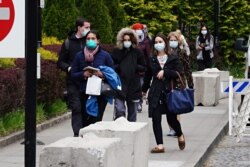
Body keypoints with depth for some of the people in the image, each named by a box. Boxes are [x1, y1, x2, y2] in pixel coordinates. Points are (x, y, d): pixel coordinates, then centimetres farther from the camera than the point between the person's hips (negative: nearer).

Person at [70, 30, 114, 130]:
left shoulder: (105, 56, 5)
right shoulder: (79, 55, 8)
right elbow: (73, 75, 9)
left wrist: (102, 74, -13)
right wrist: (83, 74, -11)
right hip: (84, 94, 2)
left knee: (96, 120, -9)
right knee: (85, 122, -1)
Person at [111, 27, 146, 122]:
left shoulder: (137, 52, 4)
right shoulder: (116, 52, 1)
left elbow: (144, 68, 8)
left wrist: (136, 67, -10)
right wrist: (117, 67, -16)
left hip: (134, 86, 2)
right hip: (119, 86, -2)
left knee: (132, 112, 13)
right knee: (119, 110, -14)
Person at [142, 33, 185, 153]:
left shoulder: (173, 59, 2)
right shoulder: (151, 60, 9)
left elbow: (179, 73, -9)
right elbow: (148, 76, 19)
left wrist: (165, 72, -16)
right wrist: (144, 89, 25)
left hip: (170, 91, -2)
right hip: (155, 92, 2)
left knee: (171, 118, 3)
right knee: (156, 119, -6)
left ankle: (180, 135, 34)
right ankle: (160, 145, -3)